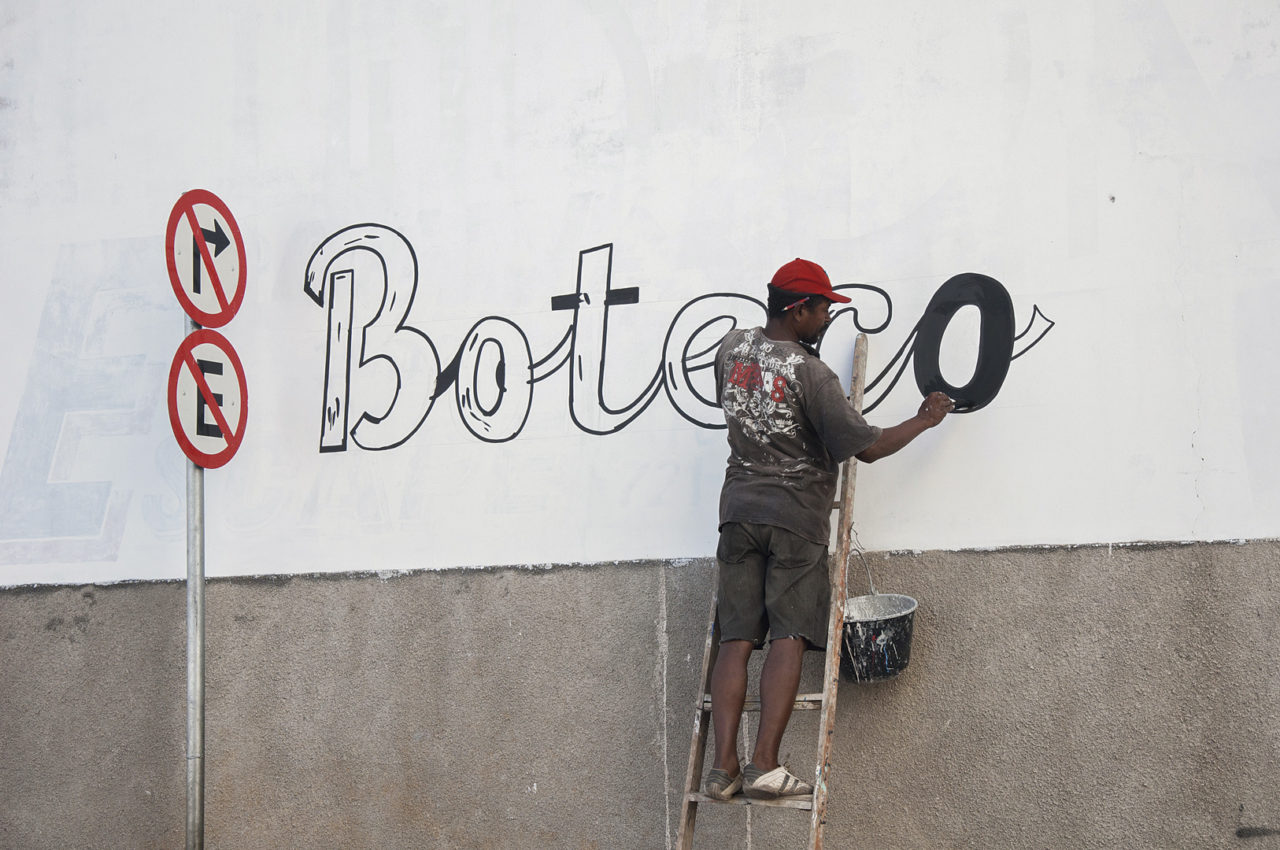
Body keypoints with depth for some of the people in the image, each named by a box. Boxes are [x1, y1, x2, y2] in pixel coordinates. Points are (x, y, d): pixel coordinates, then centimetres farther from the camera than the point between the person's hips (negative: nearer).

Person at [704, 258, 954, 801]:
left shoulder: (731, 347, 6)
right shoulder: (811, 373, -12)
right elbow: (868, 447, -9)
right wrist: (923, 420, 6)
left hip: (739, 507, 5)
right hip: (796, 516, -5)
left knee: (736, 640, 1)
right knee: (788, 638, -5)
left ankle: (724, 766, -6)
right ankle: (765, 765, -13)